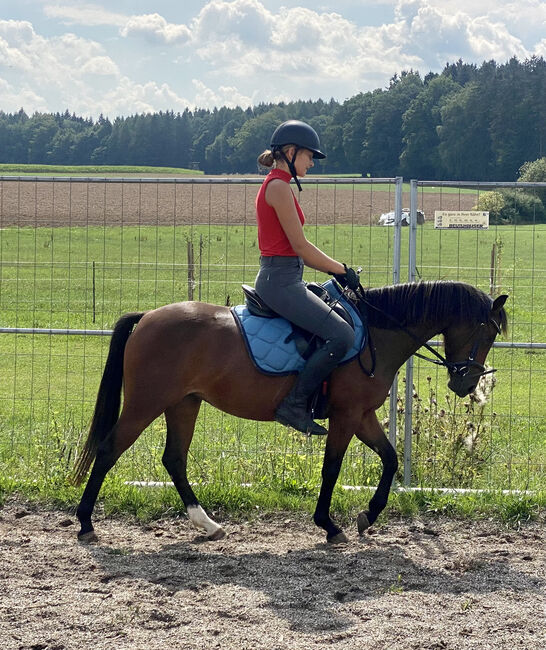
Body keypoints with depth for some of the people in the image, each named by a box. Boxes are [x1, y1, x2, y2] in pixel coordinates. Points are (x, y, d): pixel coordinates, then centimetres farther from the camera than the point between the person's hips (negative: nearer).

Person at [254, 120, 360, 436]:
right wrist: (341, 270, -6)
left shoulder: (277, 185, 18)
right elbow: (300, 246, -16)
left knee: (341, 324, 19)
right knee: (342, 336, -18)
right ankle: (294, 404, -14)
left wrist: (334, 269, 13)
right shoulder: (279, 187, -13)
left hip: (279, 278, 11)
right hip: (281, 281, -11)